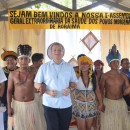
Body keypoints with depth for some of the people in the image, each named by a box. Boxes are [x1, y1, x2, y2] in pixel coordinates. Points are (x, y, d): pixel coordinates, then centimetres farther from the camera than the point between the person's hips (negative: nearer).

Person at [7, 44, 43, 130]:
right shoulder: (13, 74, -2)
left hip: (31, 105, 0)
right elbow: (9, 91, 2)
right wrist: (9, 107, -2)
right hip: (17, 105, 1)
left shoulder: (34, 73, -4)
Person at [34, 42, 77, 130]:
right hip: (50, 104, -2)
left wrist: (69, 89, -9)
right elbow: (37, 84, 2)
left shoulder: (69, 67, 6)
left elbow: (74, 82, 13)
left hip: (66, 104, 2)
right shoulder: (44, 67, 0)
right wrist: (48, 91, -14)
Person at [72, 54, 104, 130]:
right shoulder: (76, 75, -9)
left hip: (91, 105, 3)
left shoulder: (93, 77, -1)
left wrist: (101, 103, 6)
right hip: (79, 105, -3)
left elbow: (97, 91, 5)